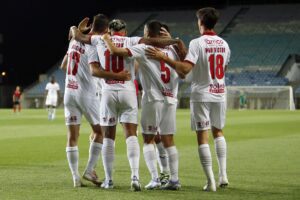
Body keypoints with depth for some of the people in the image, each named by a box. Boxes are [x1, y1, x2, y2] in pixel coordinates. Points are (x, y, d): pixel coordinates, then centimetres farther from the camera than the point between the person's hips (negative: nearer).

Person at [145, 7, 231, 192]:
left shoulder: (197, 43, -13)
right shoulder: (224, 44, 5)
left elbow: (185, 68, -23)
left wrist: (163, 57, -19)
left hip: (201, 95, -5)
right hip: (220, 94, 5)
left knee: (202, 136, 0)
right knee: (218, 131, 21)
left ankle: (211, 180, -5)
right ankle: (223, 174, 12)